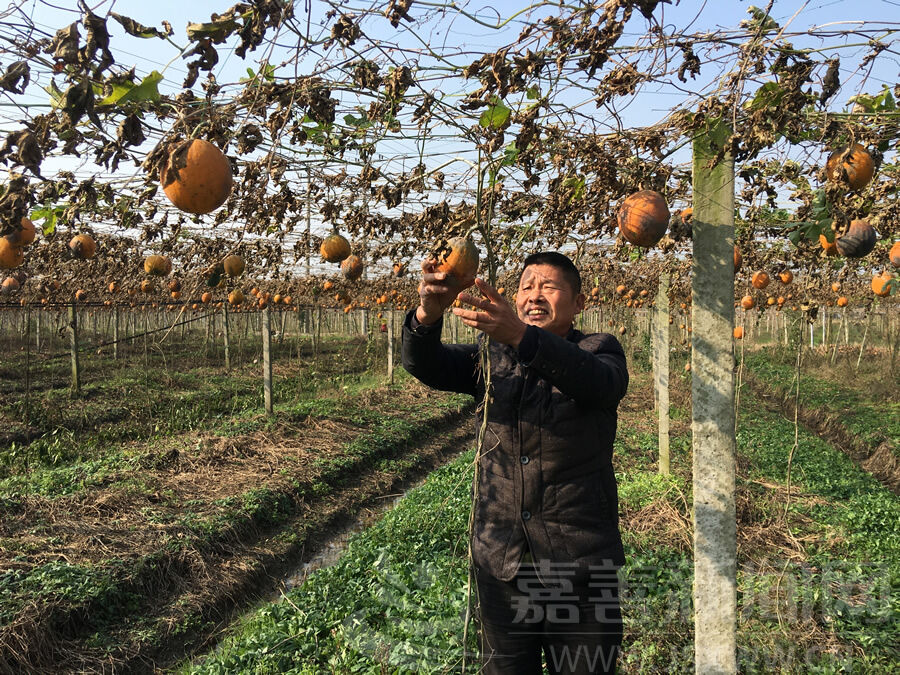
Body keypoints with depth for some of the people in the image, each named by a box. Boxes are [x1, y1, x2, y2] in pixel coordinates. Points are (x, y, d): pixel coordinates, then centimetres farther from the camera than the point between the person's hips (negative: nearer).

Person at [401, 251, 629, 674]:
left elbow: (595, 381, -25)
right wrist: (428, 314, -32)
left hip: (581, 568, -2)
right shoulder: (492, 357, 7)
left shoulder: (599, 350, -1)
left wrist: (519, 334, -42)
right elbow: (425, 366, -10)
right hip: (500, 564, 2)